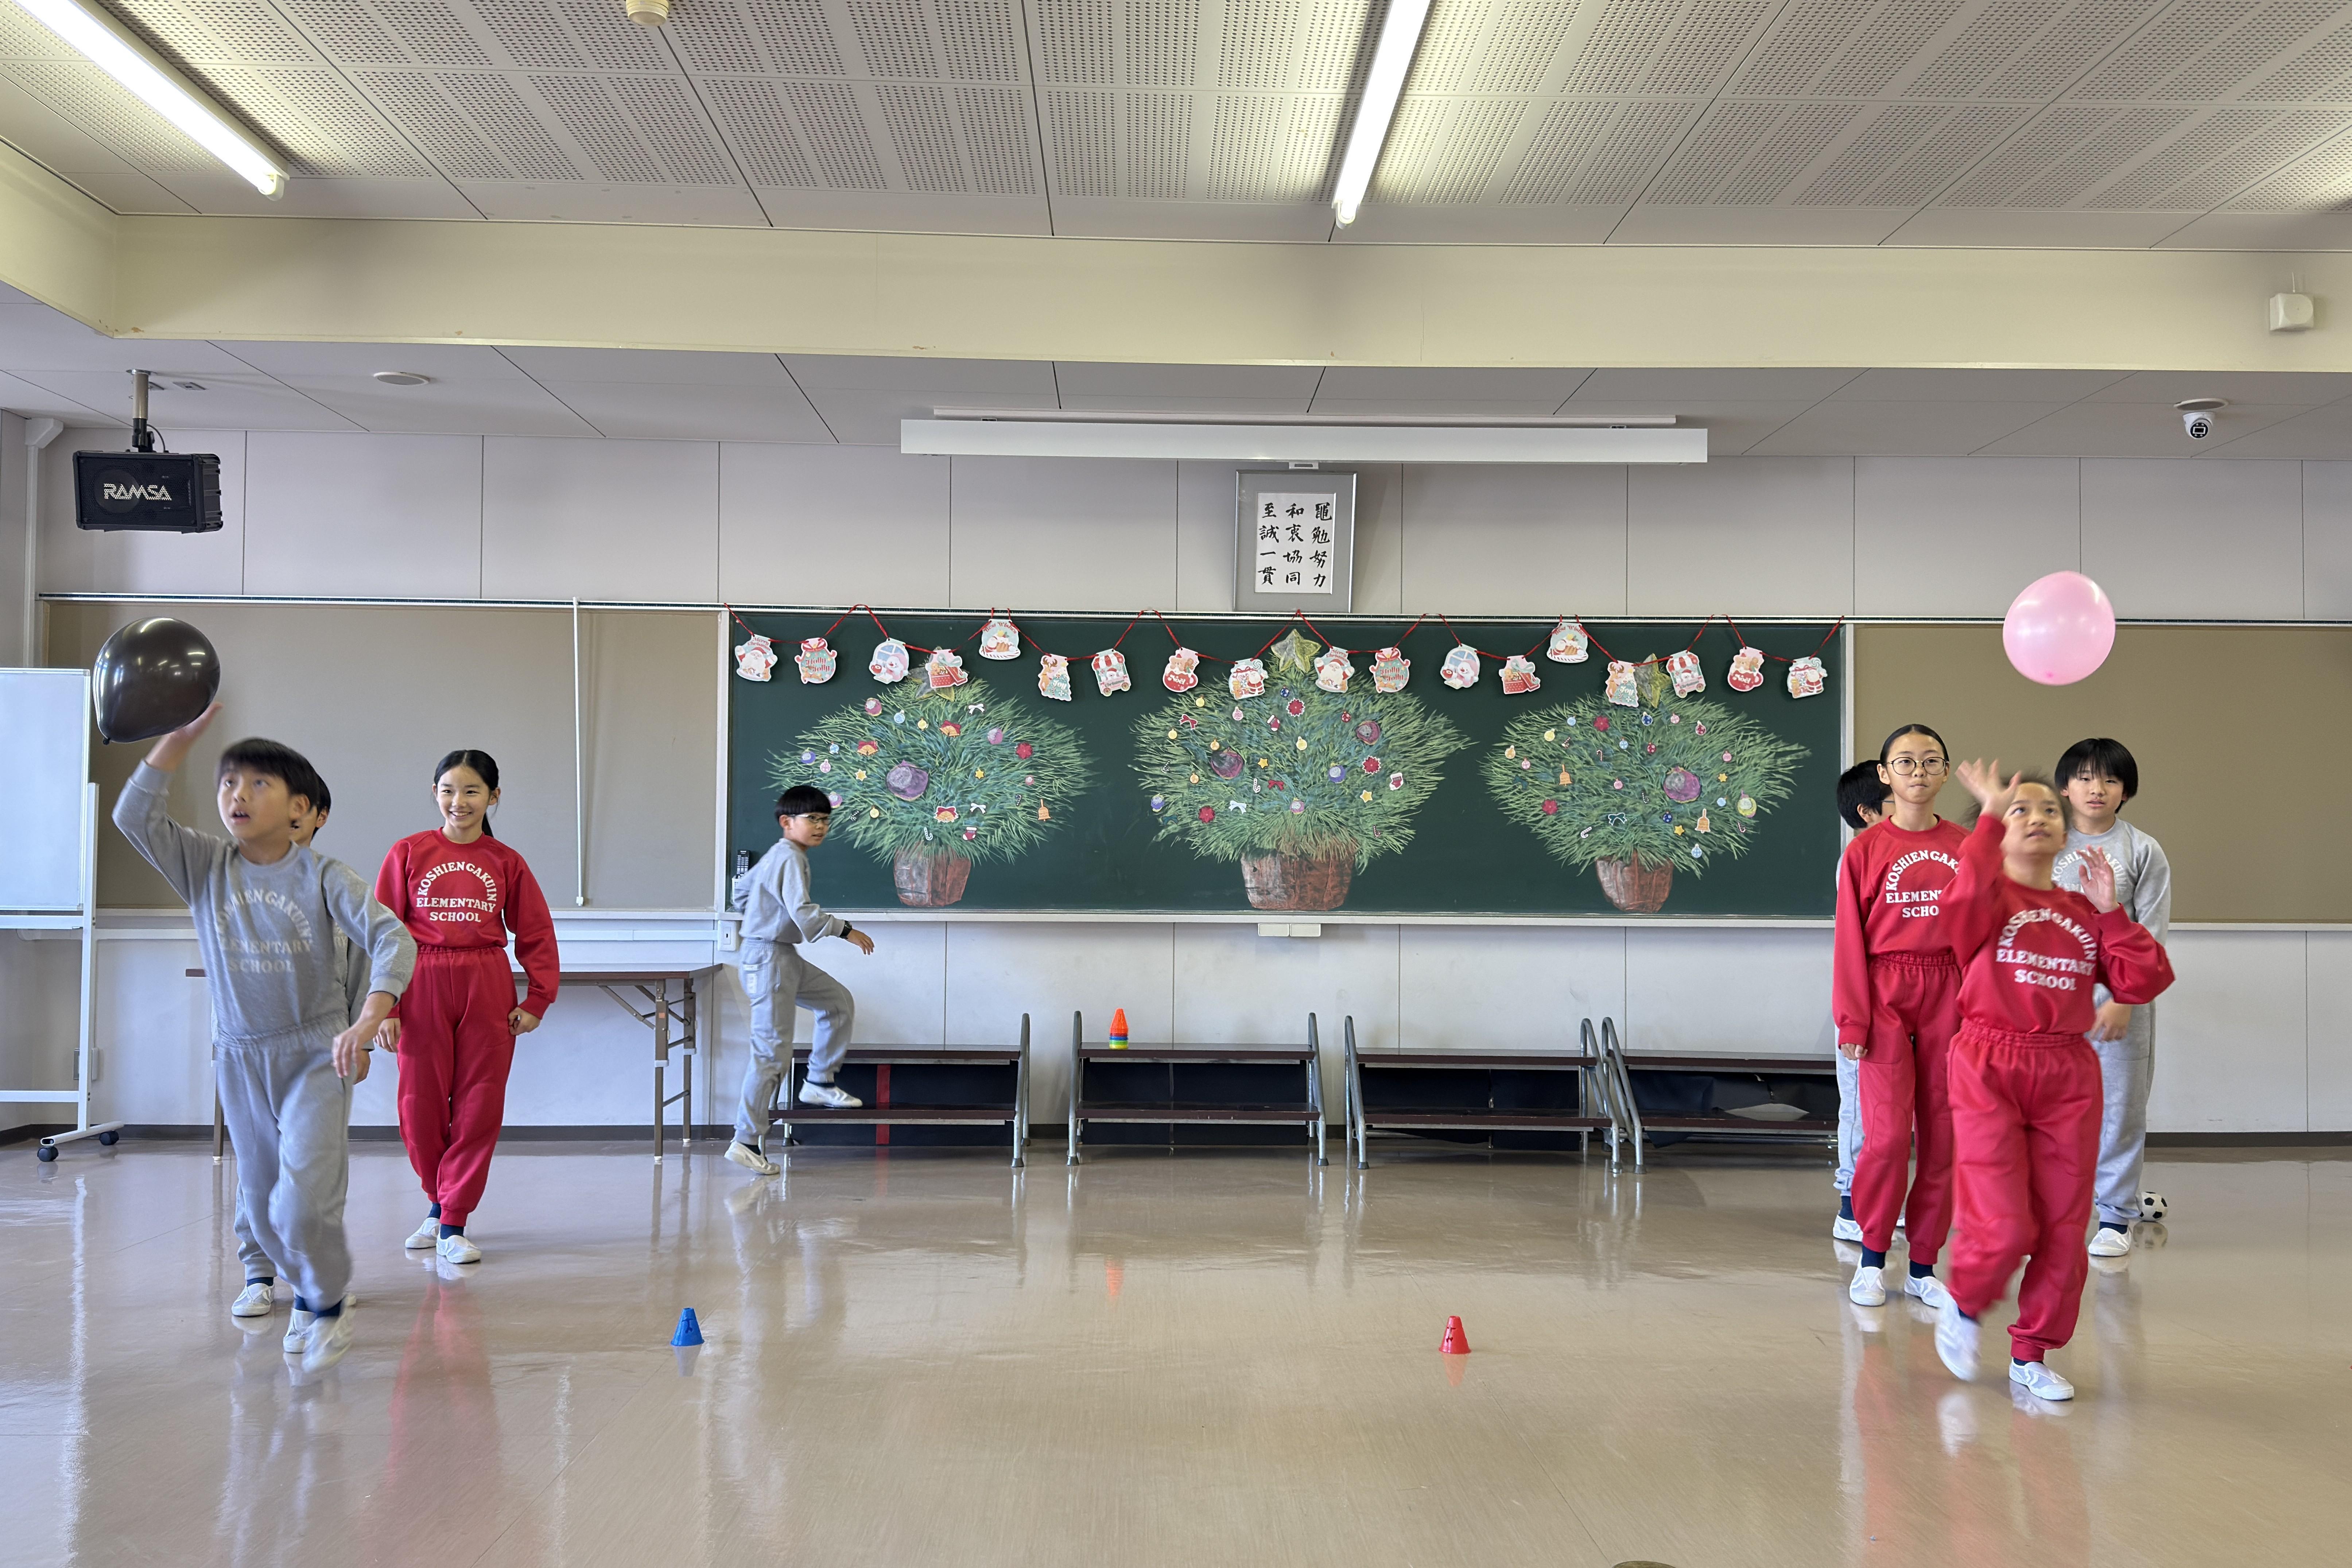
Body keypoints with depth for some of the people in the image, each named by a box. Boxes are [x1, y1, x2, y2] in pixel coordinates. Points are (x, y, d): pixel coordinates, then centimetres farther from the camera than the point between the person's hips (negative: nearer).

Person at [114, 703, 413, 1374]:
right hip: (240, 1055, 4)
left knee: (302, 1203, -15)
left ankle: (328, 1300, 14)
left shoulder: (322, 876, -11)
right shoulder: (205, 865, -1)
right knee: (263, 1210, 14)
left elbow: (392, 940, -20)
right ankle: (310, 1290, 41)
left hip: (316, 1052, -4)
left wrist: (368, 1023, -34)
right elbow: (135, 815, -13)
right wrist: (181, 735, -17)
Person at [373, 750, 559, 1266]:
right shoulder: (408, 853, 2)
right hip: (423, 989, 0)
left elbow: (536, 934, 9)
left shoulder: (507, 863, 4)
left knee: (478, 1107, 1)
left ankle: (454, 1224, 11)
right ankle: (439, 1204, 29)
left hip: (488, 990, 0)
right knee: (421, 1107, 5)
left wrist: (537, 1001, 1)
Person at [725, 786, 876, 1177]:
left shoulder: (775, 856, 14)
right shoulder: (791, 858, -18)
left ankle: (819, 1083, 23)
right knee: (773, 1053, -8)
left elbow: (745, 890, 29)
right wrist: (846, 931, -20)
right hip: (769, 959, -11)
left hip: (786, 958, 11)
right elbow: (804, 913, -28)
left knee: (839, 1001, 16)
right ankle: (747, 1141, -3)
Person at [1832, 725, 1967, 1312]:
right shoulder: (1865, 851, 0)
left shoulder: (1965, 847, 6)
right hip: (1886, 997, -3)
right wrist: (1852, 1021, -6)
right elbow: (1851, 942, -2)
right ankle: (1872, 1259, 9)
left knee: (1943, 1134, 5)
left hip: (1950, 996, 3)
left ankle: (1924, 1266, 16)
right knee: (1888, 1132, -8)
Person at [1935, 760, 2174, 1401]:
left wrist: (2110, 911, -3)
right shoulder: (1990, 898, -2)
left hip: (2069, 1076, 5)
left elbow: (2144, 982, 3)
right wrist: (1990, 816, -27)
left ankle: (2032, 1354, 23)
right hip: (1990, 1070, -5)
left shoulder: (2083, 914, 13)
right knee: (2004, 1228, -12)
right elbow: (1965, 903, -28)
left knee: (2063, 1228, 6)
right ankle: (1964, 1304, 19)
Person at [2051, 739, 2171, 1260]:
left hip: (2121, 998, -1)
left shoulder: (2144, 852, 2)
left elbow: (2151, 936, -2)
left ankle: (2116, 1215, 14)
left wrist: (2123, 1000, -10)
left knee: (2119, 1108, 3)